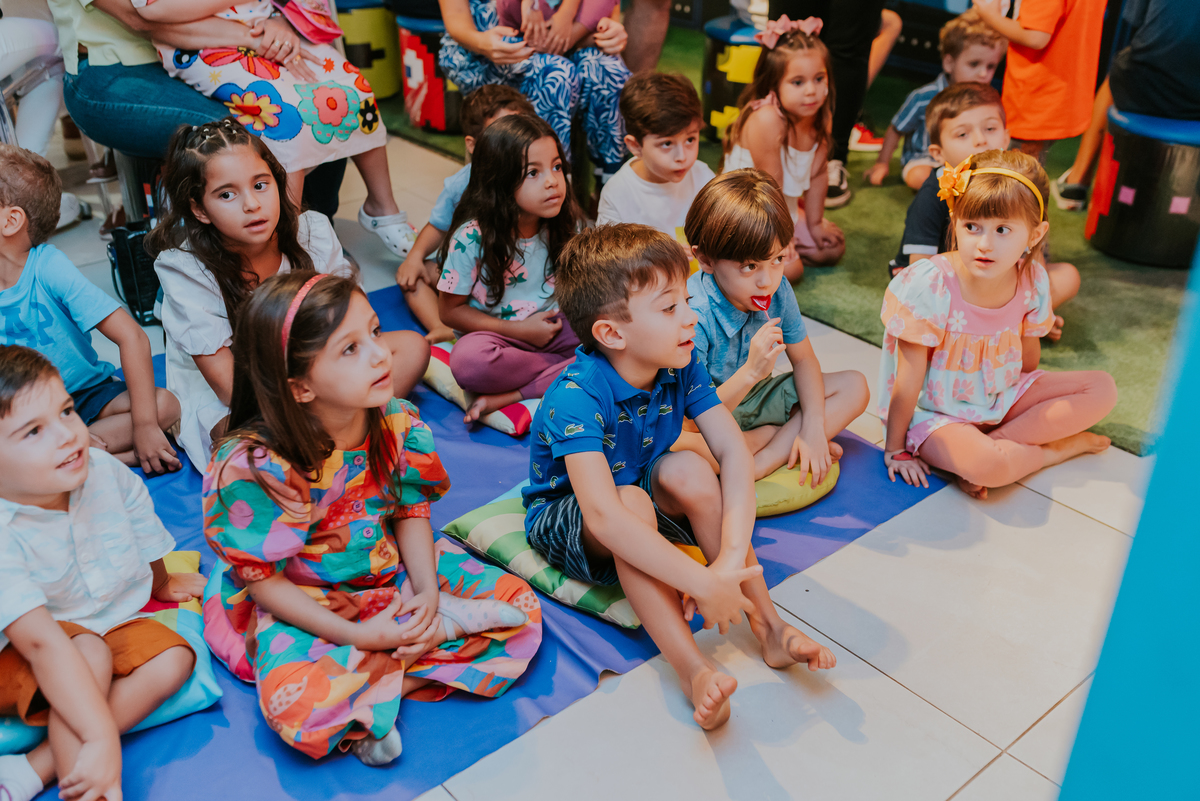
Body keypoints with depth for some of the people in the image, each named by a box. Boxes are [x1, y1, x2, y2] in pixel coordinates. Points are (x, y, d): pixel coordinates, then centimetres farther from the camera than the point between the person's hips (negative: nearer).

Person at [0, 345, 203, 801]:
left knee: (172, 661, -16)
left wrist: (162, 585, 27)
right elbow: (44, 644, -41)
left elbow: (146, 542, 6)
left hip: (109, 617, 6)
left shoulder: (107, 472, -16)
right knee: (91, 654, -33)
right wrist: (103, 739, -47)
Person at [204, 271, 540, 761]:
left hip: (396, 572, 4)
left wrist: (427, 592, -14)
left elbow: (411, 511, 2)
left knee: (520, 607, -5)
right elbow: (262, 580, -17)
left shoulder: (400, 425, -12)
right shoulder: (252, 467, -26)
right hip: (305, 605, -4)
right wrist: (356, 635, -22)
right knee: (299, 707, -33)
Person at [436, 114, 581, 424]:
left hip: (554, 329, 4)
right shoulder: (472, 238, -16)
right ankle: (571, 370, -13)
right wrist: (521, 330, -14)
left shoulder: (565, 225, -4)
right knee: (468, 361, -38)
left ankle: (507, 397, -23)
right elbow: (450, 310, -9)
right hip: (496, 334, -4)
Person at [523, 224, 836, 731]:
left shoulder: (681, 367, -16)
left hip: (643, 489, 5)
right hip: (564, 518, -5)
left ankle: (769, 627, -19)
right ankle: (693, 670, -37)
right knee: (631, 500, -36)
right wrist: (702, 583, -48)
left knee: (689, 471, -26)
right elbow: (603, 515, -45)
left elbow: (734, 451, -23)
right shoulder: (576, 399, -35)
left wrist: (731, 558, -37)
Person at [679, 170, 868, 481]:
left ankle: (762, 462, -18)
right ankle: (781, 438, -17)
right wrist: (750, 372, -41)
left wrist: (814, 428, -11)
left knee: (854, 386, -3)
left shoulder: (778, 291, -9)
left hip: (757, 397, 7)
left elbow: (803, 359, 3)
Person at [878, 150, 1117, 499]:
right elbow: (910, 375, -20)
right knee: (989, 467, -36)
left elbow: (1028, 354, 7)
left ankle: (994, 443, -13)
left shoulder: (1033, 281, -11)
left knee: (1103, 389, -5)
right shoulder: (929, 286, -26)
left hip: (1003, 397, 7)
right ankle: (1056, 449, -3)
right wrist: (895, 450, -14)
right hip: (936, 411, -6)